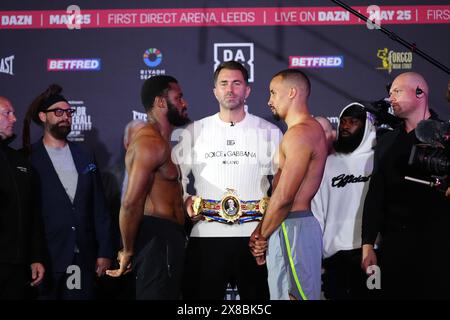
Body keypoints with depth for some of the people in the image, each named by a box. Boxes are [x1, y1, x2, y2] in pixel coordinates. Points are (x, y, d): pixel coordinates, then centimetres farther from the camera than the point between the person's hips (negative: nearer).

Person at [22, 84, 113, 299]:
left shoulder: (85, 157, 12)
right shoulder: (28, 159, -2)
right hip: (45, 258, -4)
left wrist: (104, 251, 6)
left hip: (83, 258, 4)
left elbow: (99, 208, 11)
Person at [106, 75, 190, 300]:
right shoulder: (151, 143, -14)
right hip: (157, 239, -11)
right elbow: (131, 204, -21)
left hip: (165, 239, 11)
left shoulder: (158, 142, 21)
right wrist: (128, 252, -13)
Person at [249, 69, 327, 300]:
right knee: (285, 294, 13)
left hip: (292, 229, -10)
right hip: (290, 227, 10)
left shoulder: (300, 133, -15)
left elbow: (283, 197, -19)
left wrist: (262, 236, -6)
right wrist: (262, 231, 10)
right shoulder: (310, 129, 18)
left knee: (293, 295, -6)